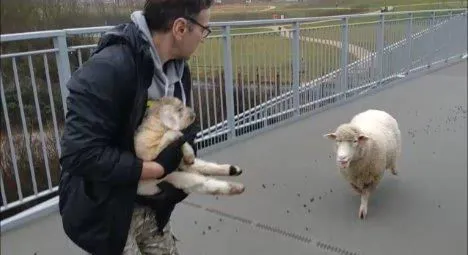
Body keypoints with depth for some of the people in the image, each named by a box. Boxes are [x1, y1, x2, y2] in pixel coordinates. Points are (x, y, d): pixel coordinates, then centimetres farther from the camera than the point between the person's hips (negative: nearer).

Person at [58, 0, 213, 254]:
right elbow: (80, 155, -30)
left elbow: (184, 128, 10)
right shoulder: (107, 69, -28)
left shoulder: (178, 69, -2)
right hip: (105, 210, -7)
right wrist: (159, 168, -25)